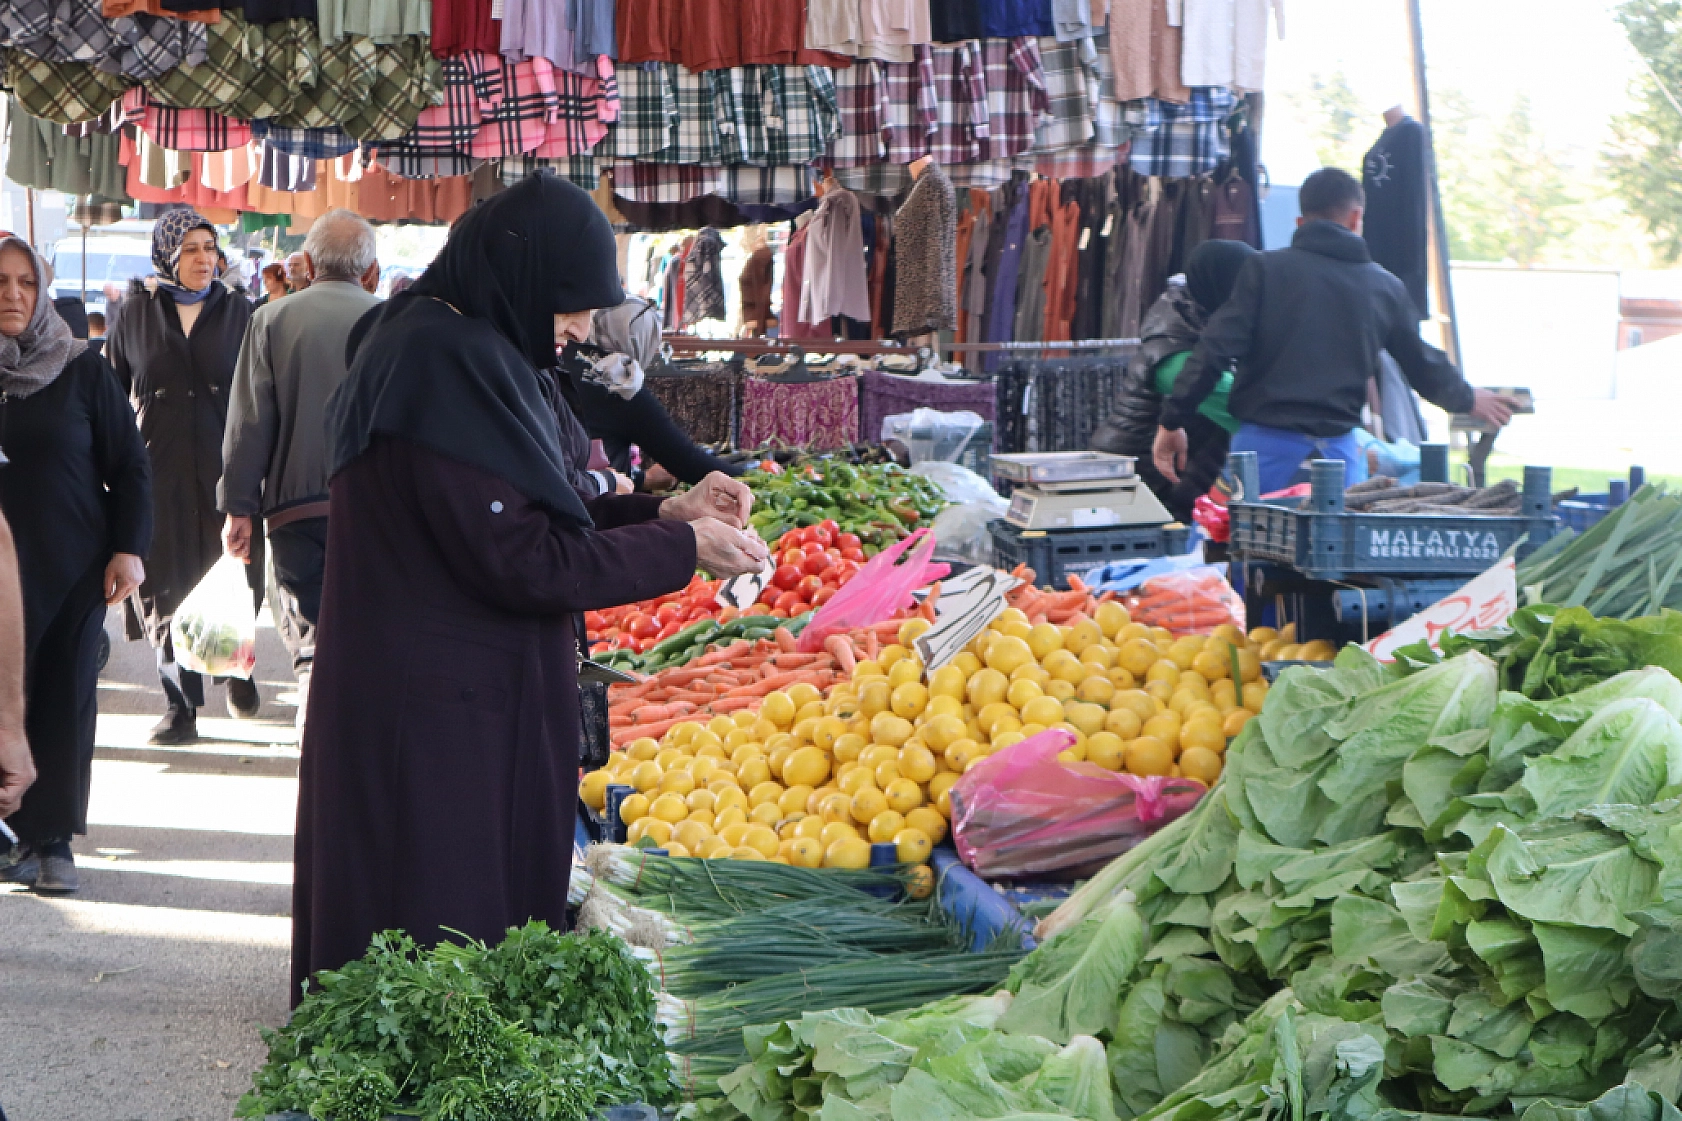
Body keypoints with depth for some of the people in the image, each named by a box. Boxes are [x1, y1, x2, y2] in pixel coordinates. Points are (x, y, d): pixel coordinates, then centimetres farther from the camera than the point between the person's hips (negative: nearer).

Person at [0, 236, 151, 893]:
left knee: (66, 702, 0)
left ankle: (53, 839, 7)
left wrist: (129, 548, -4)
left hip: (76, 567, 0)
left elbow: (129, 464, 4)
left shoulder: (81, 371, 2)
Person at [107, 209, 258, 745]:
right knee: (166, 585, -2)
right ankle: (181, 705, 3)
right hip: (158, 469, 0)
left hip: (224, 467, 0)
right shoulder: (136, 313, 6)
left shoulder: (237, 313, 7)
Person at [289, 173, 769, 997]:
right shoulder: (444, 361, -18)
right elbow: (519, 561, -20)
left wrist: (664, 510, 9)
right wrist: (683, 548, -11)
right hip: (438, 712, -10)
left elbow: (517, 518, 18)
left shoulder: (462, 349, 13)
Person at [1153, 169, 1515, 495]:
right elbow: (1423, 365, 21)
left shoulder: (1266, 269, 0)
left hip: (1266, 440, -2)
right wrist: (1468, 399, 41)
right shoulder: (1385, 288, 9)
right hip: (1338, 447, 2)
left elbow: (1216, 350, -8)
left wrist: (1172, 421, -2)